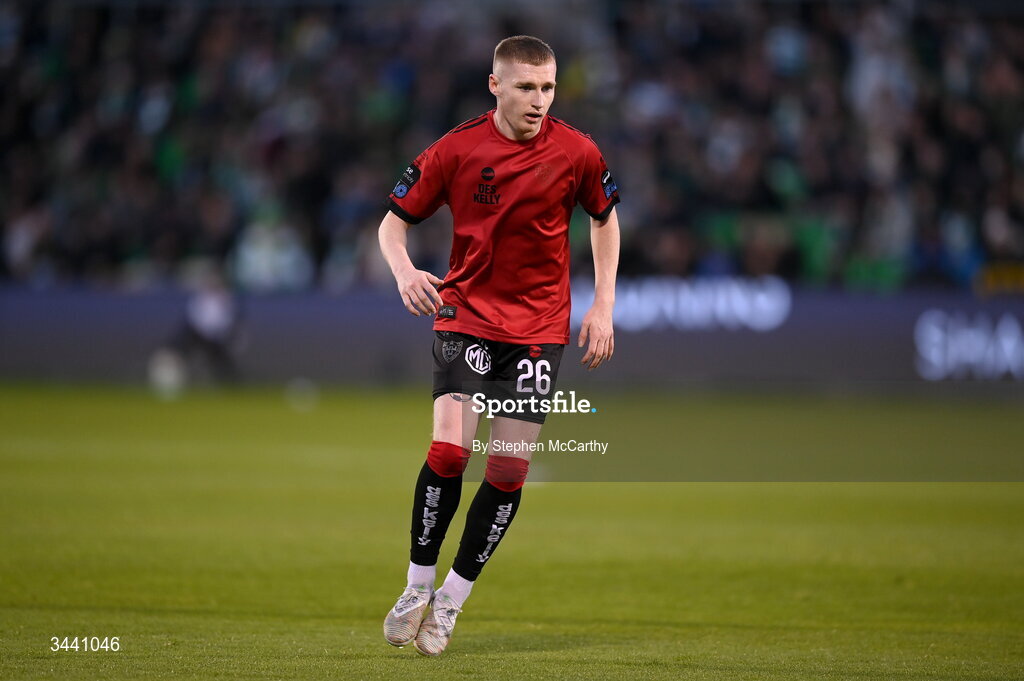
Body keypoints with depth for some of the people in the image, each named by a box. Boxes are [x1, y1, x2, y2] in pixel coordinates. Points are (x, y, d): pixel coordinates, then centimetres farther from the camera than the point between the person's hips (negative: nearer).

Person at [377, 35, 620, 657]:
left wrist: (603, 306, 6)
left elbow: (605, 218, 13)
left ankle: (450, 602, 13)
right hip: (467, 316, -1)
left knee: (509, 470, -3)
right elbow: (395, 221, 1)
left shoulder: (577, 153, -5)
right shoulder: (456, 150, -8)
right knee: (449, 451, -18)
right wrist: (404, 271, -20)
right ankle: (418, 587, 0)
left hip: (540, 325, 1)